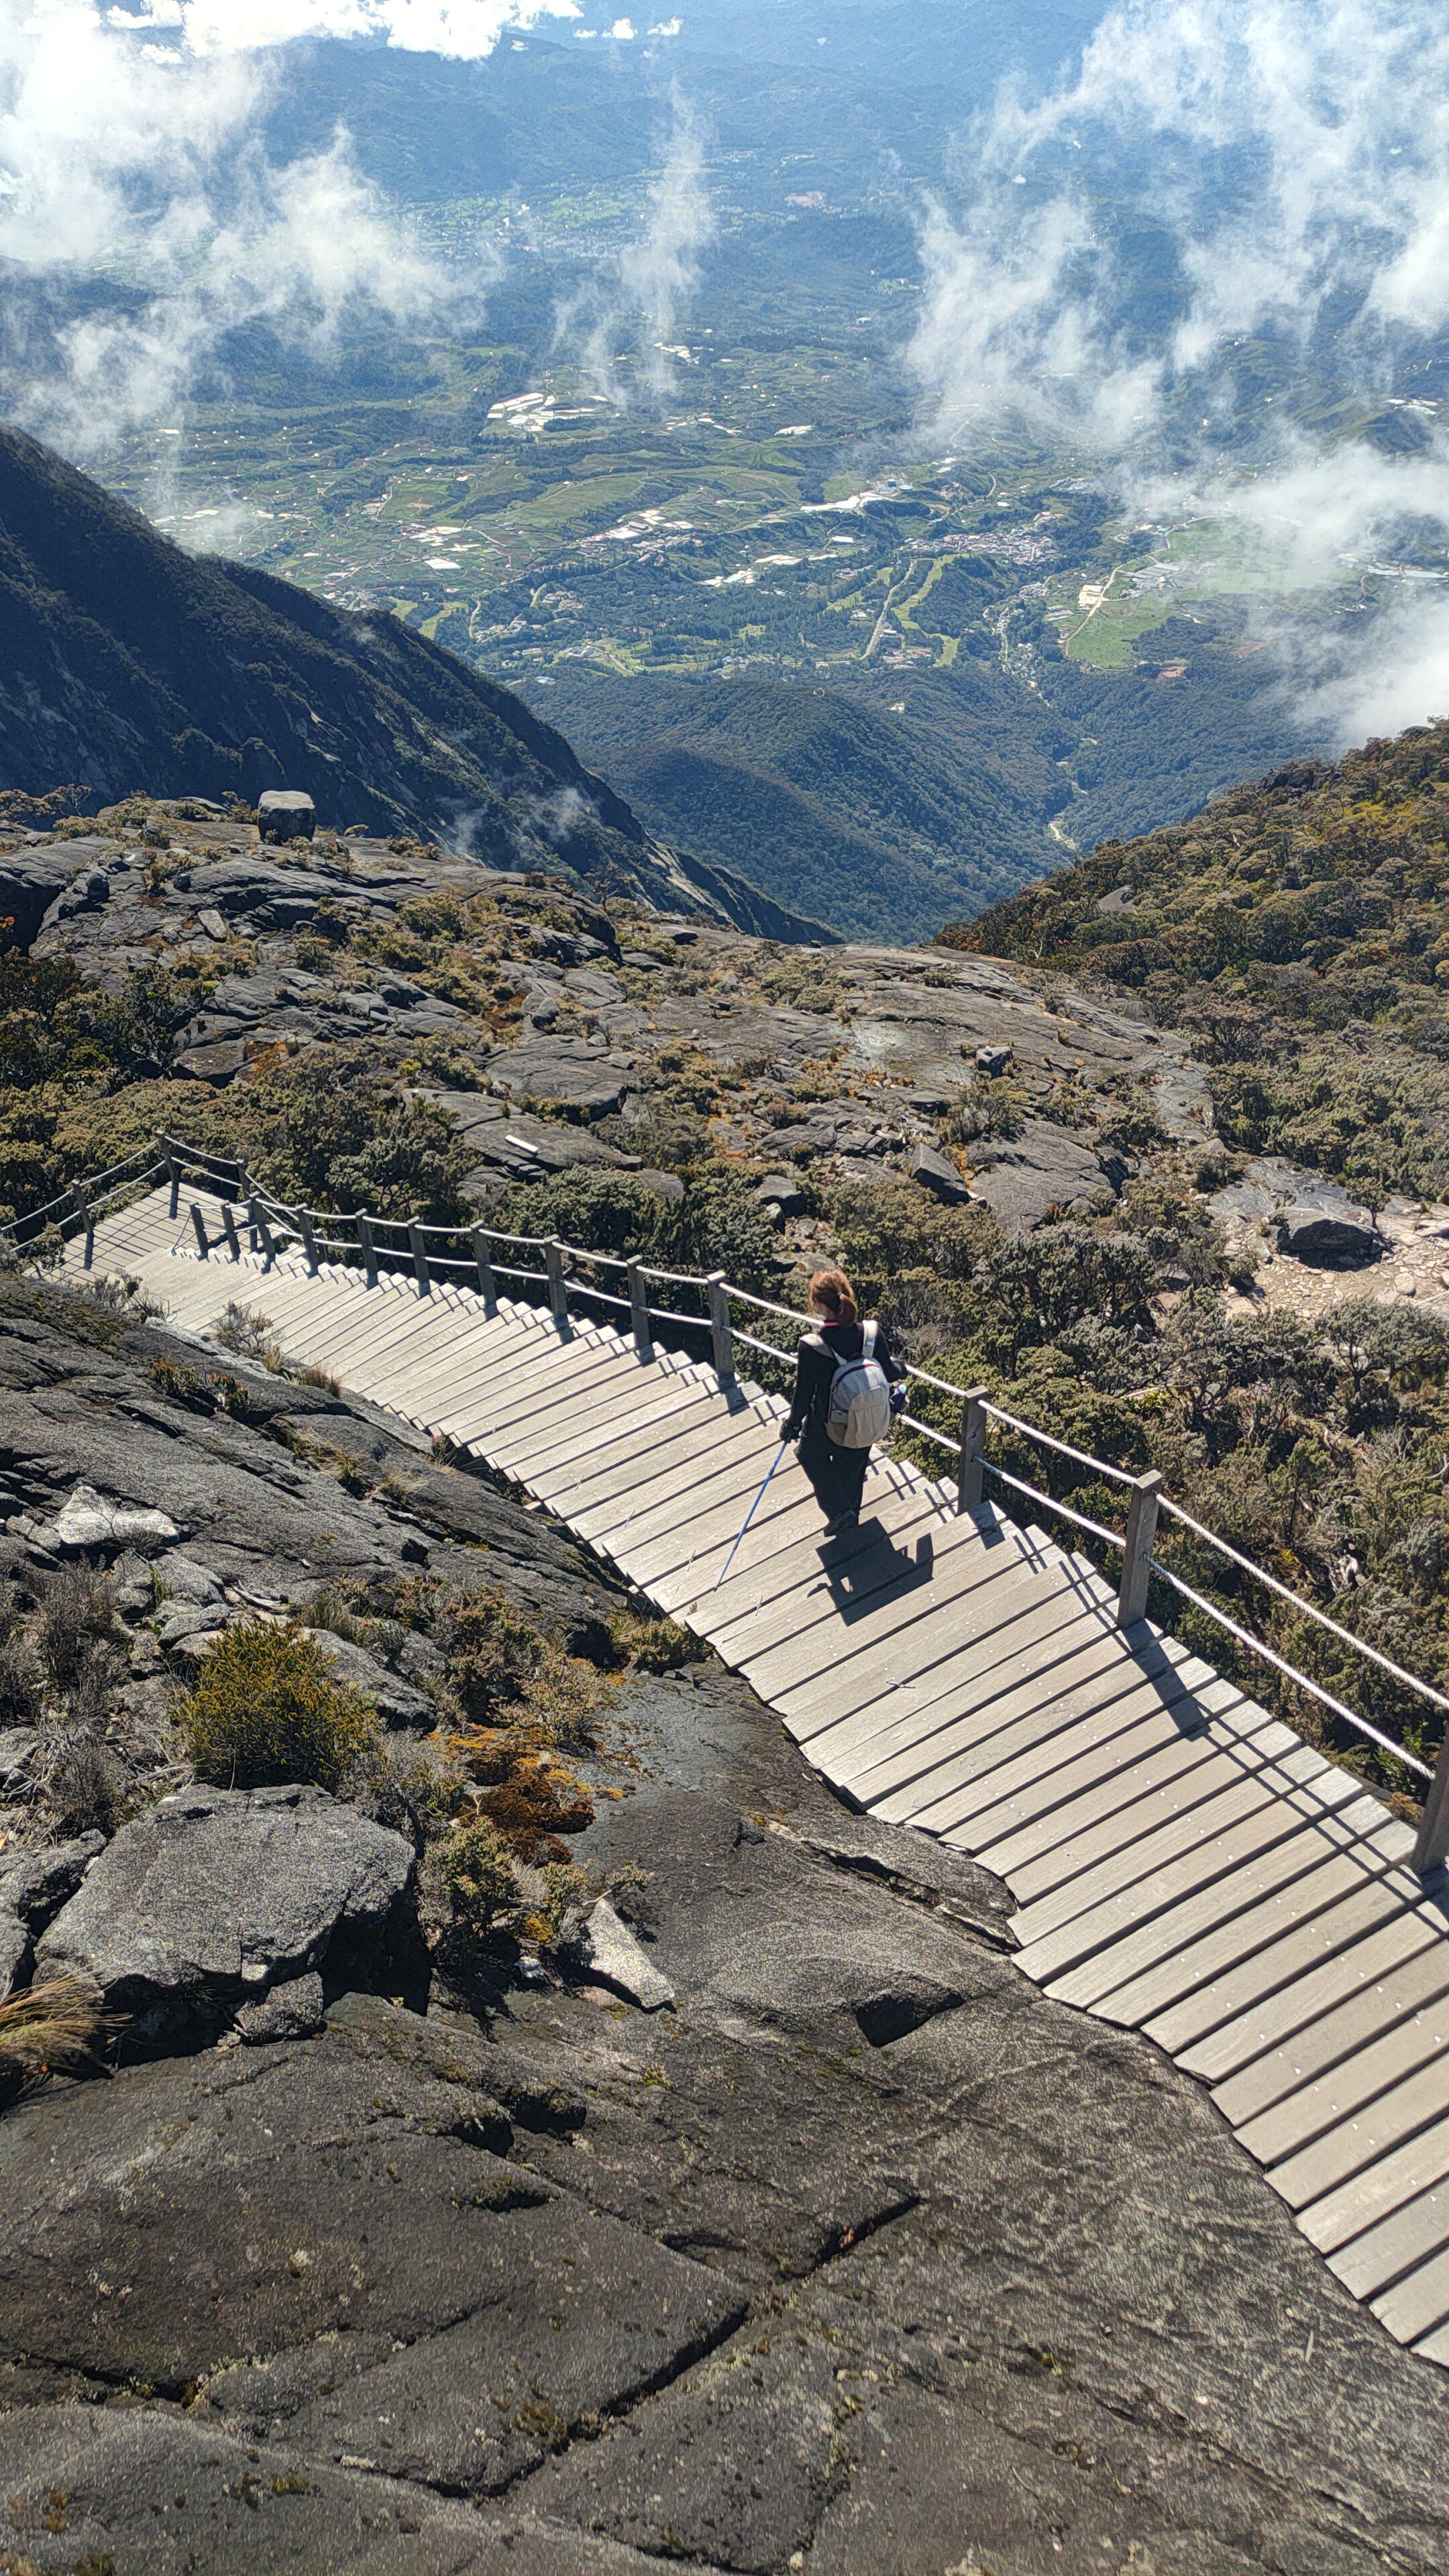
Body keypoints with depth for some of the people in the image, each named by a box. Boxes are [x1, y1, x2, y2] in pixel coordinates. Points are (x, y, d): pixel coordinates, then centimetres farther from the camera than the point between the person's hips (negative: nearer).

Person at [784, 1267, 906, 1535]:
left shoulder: (811, 1346, -30)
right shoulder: (872, 1333, -21)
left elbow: (803, 1395, -18)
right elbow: (891, 1374, -4)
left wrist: (792, 1425, 2)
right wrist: (898, 1366, 22)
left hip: (826, 1427, -4)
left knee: (811, 1456, 30)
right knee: (852, 1467, 30)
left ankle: (839, 1512, 25)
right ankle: (851, 1515, 51)